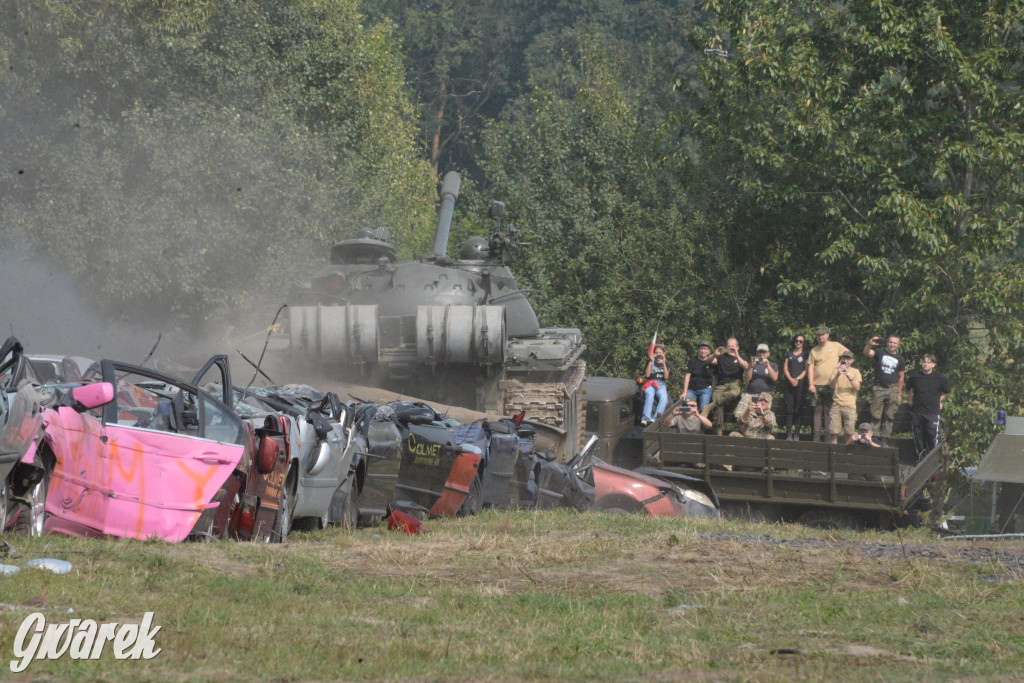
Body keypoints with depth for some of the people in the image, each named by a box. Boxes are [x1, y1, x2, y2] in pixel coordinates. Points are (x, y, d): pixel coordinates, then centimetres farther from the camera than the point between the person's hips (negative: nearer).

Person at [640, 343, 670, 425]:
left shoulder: (666, 364, 17)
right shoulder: (650, 362, 15)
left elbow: (666, 376, 1)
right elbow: (647, 375, 0)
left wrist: (663, 363, -8)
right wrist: (651, 361, -6)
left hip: (661, 385, 1)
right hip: (650, 384, -1)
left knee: (664, 398, -34)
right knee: (649, 396, -36)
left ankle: (655, 418, -50)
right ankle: (646, 418, -51)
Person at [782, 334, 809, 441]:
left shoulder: (806, 354, 10)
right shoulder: (789, 354, 18)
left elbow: (806, 370, 3)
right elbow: (785, 369, 12)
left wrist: (797, 379, -10)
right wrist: (791, 379, -5)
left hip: (801, 383, -2)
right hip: (789, 384, 2)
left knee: (798, 410, -6)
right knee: (789, 409, -5)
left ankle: (796, 434, -5)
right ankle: (789, 433, -8)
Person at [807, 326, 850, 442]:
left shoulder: (835, 346, 7)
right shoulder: (814, 350, 10)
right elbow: (811, 367, 5)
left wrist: (839, 365, 0)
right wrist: (811, 384, -5)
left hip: (830, 384, -2)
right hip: (817, 384, 2)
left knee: (828, 410, -2)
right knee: (817, 409, 1)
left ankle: (826, 435, -2)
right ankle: (816, 433, 1)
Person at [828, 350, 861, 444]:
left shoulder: (855, 372, 10)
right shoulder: (836, 371, 13)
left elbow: (857, 388, -1)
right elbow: (831, 386, 1)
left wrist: (850, 377, -16)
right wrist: (838, 375, -14)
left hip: (850, 405, -1)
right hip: (837, 404, 1)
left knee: (849, 433, -6)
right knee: (833, 432, -7)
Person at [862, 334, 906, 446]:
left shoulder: (900, 359, 12)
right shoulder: (880, 353, 7)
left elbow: (901, 377, 14)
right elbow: (866, 353, -10)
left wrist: (899, 394, 10)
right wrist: (869, 344, -31)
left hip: (893, 390, 2)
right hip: (878, 389, -2)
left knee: (889, 416, 0)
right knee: (876, 415, -4)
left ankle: (884, 439, 4)